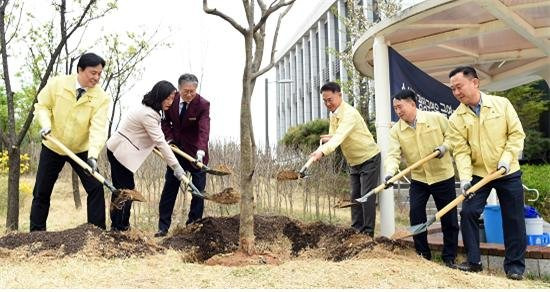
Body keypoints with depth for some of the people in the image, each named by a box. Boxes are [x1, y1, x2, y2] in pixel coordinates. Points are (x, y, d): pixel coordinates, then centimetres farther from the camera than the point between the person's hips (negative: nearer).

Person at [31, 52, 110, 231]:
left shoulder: (102, 98, -18)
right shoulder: (57, 84, -15)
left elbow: (99, 128, -27)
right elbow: (42, 106, -2)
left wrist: (93, 155, -40)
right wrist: (46, 124, -22)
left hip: (82, 150, -1)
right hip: (52, 147, 1)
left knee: (96, 188, -9)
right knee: (41, 191, 8)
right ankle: (36, 232, 23)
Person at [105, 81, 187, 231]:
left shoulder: (149, 110, 9)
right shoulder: (148, 114, -23)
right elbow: (160, 142, -25)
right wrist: (175, 166, -23)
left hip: (117, 150, 10)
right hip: (121, 152, -10)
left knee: (121, 189, 13)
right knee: (127, 190, -7)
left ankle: (116, 227, 19)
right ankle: (121, 228, -2)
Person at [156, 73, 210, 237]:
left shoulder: (203, 105, -18)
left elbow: (204, 130, -30)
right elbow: (166, 120, 11)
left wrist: (201, 150, -46)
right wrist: (169, 137, -7)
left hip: (196, 153, -3)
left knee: (198, 191, -1)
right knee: (169, 188, 4)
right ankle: (163, 227, 9)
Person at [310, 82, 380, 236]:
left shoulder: (349, 113, -26)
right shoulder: (333, 114, 2)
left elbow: (340, 136, -41)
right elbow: (334, 135, 10)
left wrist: (322, 151, -54)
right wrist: (327, 138, -14)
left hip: (369, 158, -9)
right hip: (354, 162, 9)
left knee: (367, 197, -9)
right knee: (355, 196, 10)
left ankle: (368, 234, -3)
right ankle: (356, 231, 17)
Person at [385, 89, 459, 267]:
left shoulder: (436, 118, -9)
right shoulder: (396, 130, -5)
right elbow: (393, 154, -15)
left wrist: (444, 146, -18)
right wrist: (390, 172, -33)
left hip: (443, 176, -2)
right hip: (418, 179, 2)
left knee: (449, 218, 5)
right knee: (416, 216, -1)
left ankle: (449, 258, 21)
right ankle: (423, 255, 17)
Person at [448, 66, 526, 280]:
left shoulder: (502, 104, -7)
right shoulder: (456, 119, -7)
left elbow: (516, 133, -5)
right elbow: (461, 150, -12)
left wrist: (507, 157, -17)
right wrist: (465, 177, -23)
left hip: (508, 173, -1)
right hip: (477, 174, 1)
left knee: (513, 218, 4)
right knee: (468, 213, -5)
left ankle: (514, 264, 18)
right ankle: (473, 261, 10)